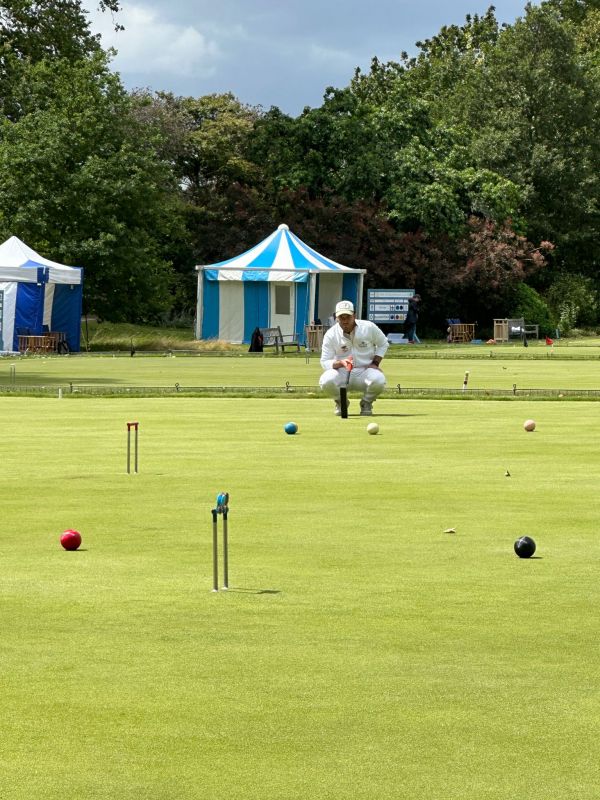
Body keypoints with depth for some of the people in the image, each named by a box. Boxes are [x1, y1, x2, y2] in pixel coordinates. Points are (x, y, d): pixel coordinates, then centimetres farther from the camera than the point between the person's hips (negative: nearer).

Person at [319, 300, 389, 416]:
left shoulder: (369, 327, -7)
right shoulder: (331, 335, -9)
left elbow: (383, 344, 9)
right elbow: (325, 362, -10)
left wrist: (375, 363, -5)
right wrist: (340, 363, -31)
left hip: (365, 370, 0)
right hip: (341, 372, 0)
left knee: (378, 381, -34)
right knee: (326, 381, -33)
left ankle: (366, 403, 3)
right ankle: (340, 402, 5)